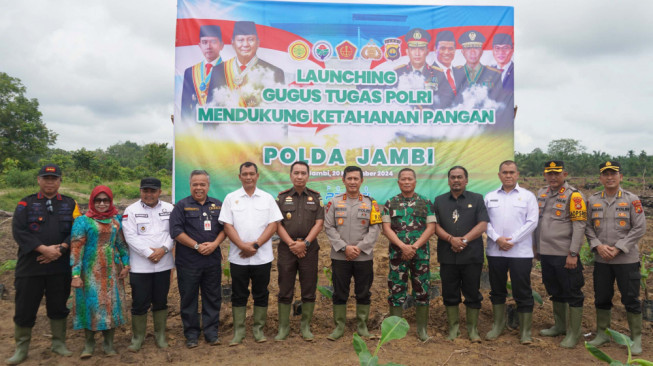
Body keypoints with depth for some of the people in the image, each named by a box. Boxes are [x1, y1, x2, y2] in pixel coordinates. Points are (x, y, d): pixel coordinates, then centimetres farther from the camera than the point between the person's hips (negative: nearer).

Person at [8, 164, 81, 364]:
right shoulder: (25, 204, 2)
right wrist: (44, 249, -18)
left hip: (60, 266, 1)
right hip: (30, 266, -1)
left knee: (58, 307, 12)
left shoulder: (70, 204, 6)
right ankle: (21, 349, 22)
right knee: (25, 309, 6)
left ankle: (59, 343, 27)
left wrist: (60, 249, -16)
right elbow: (19, 231, -9)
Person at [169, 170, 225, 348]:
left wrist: (215, 243, -9)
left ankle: (211, 332, 20)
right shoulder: (182, 205, 0)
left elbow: (224, 227, 9)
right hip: (188, 261, -3)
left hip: (213, 259, 3)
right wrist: (197, 246, -13)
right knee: (188, 298, 6)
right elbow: (176, 231, -8)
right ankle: (191, 334, 19)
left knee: (213, 298, 9)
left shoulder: (217, 205, 10)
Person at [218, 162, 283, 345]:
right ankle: (238, 330, 19)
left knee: (261, 294, 8)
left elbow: (273, 225, -1)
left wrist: (255, 245, -12)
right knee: (238, 295, 8)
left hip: (262, 256, 0)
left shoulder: (267, 198, 5)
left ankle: (258, 329, 21)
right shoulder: (231, 198, 4)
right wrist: (243, 246, -14)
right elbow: (227, 226, -2)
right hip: (238, 257, 0)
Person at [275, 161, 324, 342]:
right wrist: (291, 244, -13)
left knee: (309, 290, 4)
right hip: (287, 248, 0)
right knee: (285, 290, 4)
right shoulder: (282, 197, 6)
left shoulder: (316, 197, 7)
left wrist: (305, 243, -13)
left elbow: (319, 223, -1)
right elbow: (277, 224, -1)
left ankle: (305, 326, 17)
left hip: (309, 248, 0)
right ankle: (283, 327, 15)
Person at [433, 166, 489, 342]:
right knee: (450, 294, 8)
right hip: (447, 256, 2)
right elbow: (435, 226, 3)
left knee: (472, 294, 6)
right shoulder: (439, 201, 10)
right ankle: (453, 327, 21)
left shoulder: (476, 199, 6)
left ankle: (473, 329, 19)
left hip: (472, 255, -1)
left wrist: (464, 239, -15)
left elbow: (483, 225, -3)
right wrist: (451, 239, -14)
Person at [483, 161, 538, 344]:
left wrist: (512, 240, -12)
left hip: (521, 252, -2)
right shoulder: (490, 197, 9)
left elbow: (532, 222, -5)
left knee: (522, 293, 2)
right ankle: (498, 326, 27)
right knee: (497, 291, 12)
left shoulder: (527, 196, 3)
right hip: (495, 251, 3)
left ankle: (525, 331, 14)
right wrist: (497, 238, -12)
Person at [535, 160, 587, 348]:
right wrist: (537, 247, 16)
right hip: (545, 253, 7)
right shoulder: (541, 193, 11)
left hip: (564, 254, -7)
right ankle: (559, 326, 33)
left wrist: (573, 254, -17)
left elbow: (579, 226, -14)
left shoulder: (573, 196, -10)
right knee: (555, 292, 19)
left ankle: (574, 333, 14)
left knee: (572, 293, 3)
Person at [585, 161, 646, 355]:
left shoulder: (632, 200, -5)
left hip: (627, 259, -3)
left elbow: (640, 228, -7)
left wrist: (618, 248, -13)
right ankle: (602, 333, 28)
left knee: (631, 299, 5)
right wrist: (598, 245, -10)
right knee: (602, 298, 12)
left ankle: (636, 338, 20)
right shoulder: (593, 200, 4)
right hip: (601, 259, 3)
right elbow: (588, 227, 6)